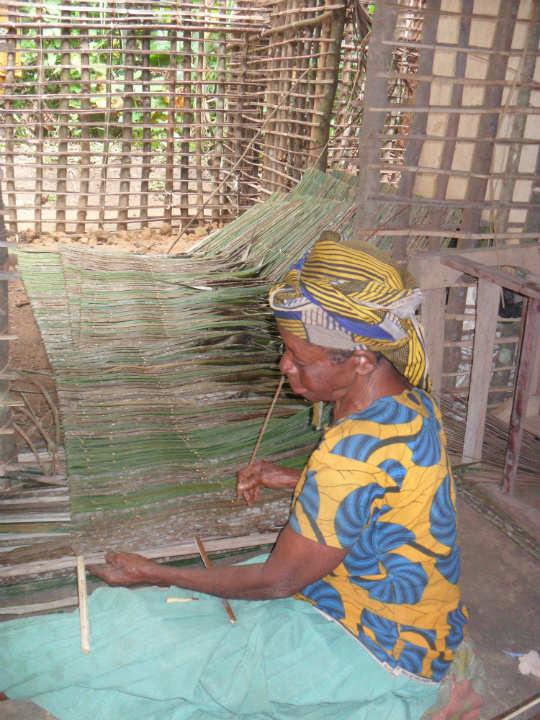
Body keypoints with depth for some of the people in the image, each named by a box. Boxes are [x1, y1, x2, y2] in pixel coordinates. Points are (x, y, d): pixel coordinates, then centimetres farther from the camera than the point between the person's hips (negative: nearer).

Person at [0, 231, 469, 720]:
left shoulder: (356, 450, -33)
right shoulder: (412, 403, -4)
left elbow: (277, 581, -21)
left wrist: (154, 575, -11)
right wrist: (295, 483, 7)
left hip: (377, 658, -9)